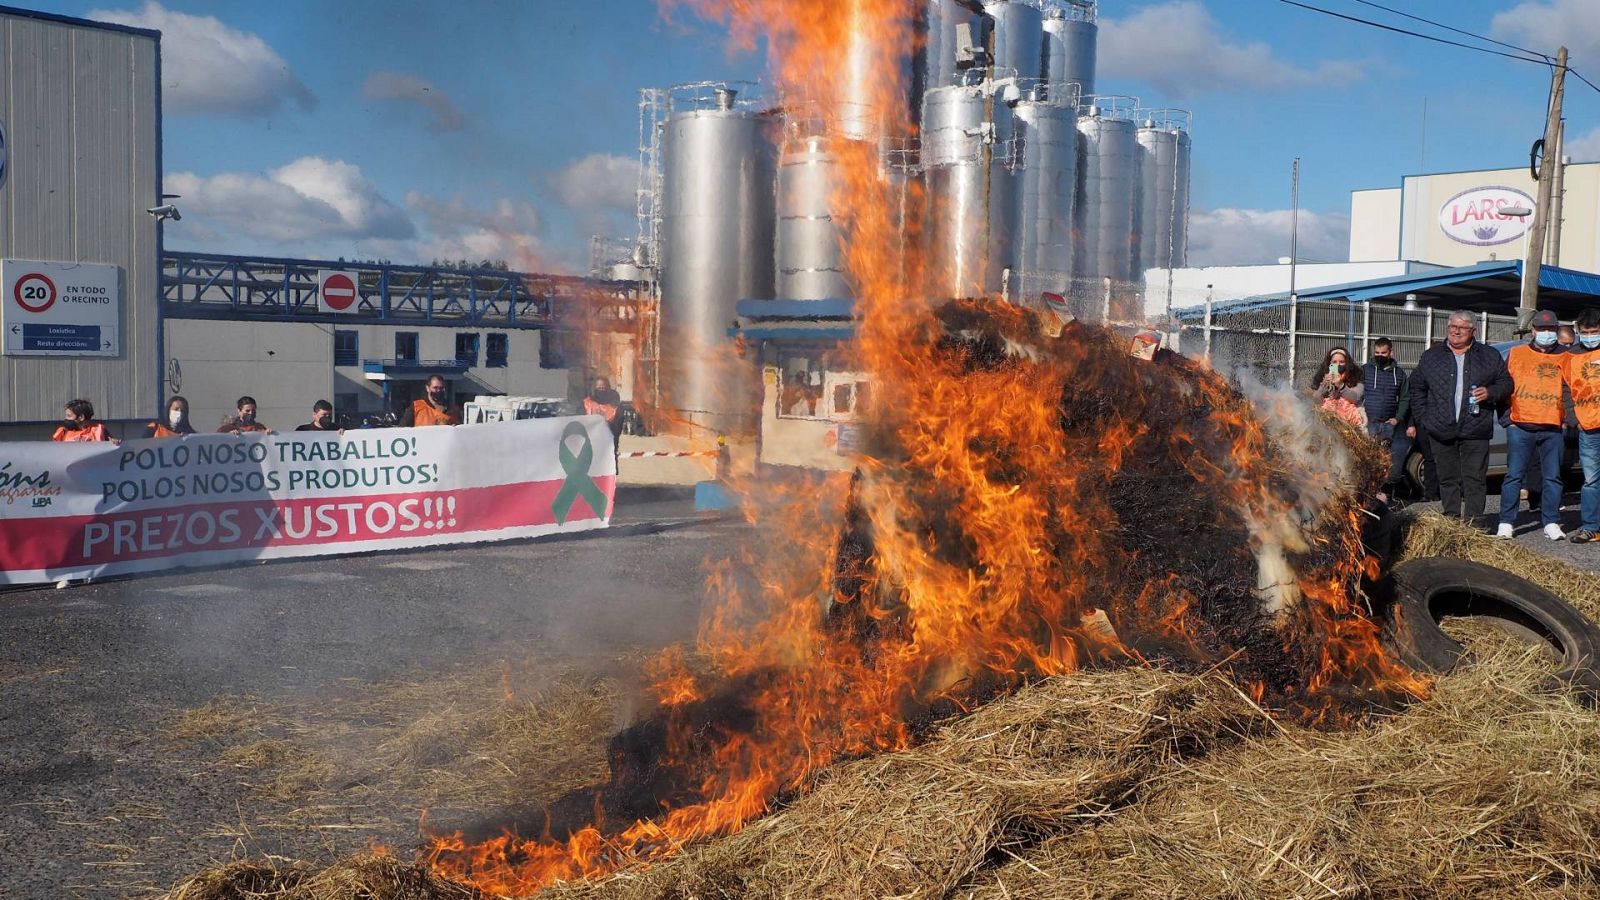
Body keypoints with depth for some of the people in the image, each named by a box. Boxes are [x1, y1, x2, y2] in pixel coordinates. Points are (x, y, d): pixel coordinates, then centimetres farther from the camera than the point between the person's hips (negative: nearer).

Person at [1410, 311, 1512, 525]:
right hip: (1441, 432, 2)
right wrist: (1422, 418, 6)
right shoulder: (1431, 356, 12)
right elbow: (1417, 389, 16)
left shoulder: (1490, 356, 9)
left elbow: (1506, 384, 12)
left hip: (1475, 430, -2)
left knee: (1474, 480, -4)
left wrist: (1490, 393, -8)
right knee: (1448, 479, 7)